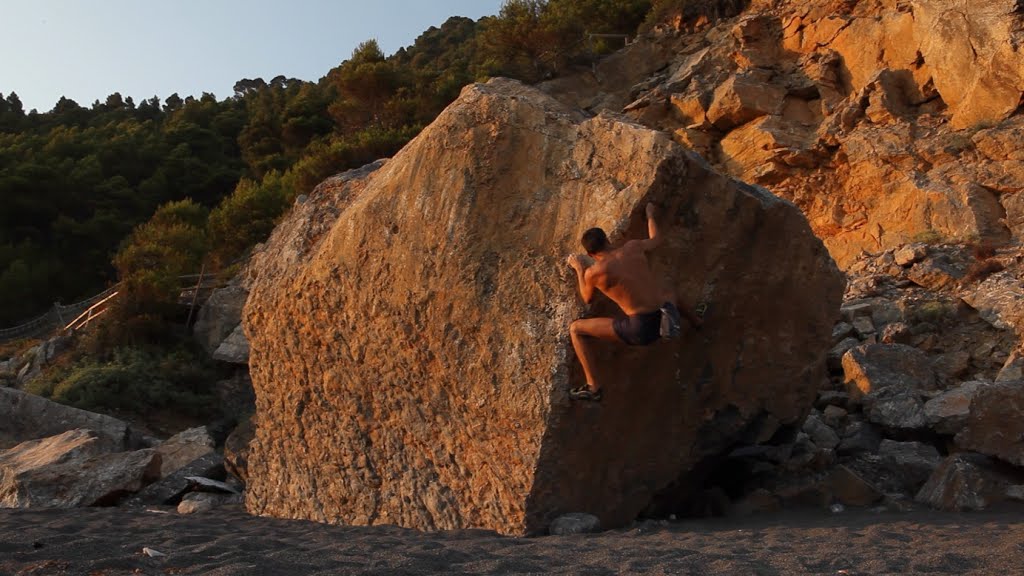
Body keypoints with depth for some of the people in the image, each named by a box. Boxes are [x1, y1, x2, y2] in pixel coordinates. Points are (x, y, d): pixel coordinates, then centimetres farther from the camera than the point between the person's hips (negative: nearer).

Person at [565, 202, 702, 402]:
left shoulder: (593, 272, -8)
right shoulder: (633, 247, 5)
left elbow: (588, 299, 14)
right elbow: (657, 240, 28)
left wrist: (579, 268, 27)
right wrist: (650, 215, 45)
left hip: (642, 330, -6)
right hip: (664, 317, 6)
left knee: (575, 329, 6)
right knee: (668, 293, 43)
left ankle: (593, 387, 4)